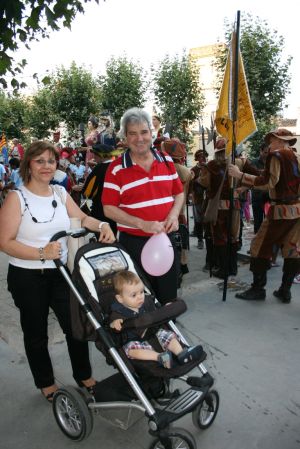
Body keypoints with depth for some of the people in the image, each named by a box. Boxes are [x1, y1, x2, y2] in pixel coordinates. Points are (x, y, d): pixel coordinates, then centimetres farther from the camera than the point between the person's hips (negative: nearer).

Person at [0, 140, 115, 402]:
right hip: (28, 278, -4)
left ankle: (84, 375, 34)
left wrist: (102, 225, -8)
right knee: (36, 333, 14)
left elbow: (81, 218, 12)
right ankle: (46, 383, 37)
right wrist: (41, 253, -25)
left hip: (61, 273, 4)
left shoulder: (61, 193, 4)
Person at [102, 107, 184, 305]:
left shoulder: (166, 160, 5)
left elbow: (179, 193, 13)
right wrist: (143, 224, -21)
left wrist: (174, 215, -8)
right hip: (134, 242, -3)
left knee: (169, 297, 17)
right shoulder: (117, 168, -8)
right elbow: (109, 208, -10)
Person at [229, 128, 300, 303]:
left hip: (282, 209, -8)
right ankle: (285, 290, 13)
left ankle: (258, 288, 5)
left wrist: (239, 175, -15)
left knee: (261, 246, 0)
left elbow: (268, 182, -17)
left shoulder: (276, 155, -8)